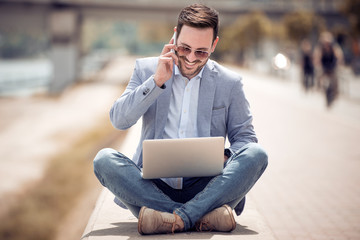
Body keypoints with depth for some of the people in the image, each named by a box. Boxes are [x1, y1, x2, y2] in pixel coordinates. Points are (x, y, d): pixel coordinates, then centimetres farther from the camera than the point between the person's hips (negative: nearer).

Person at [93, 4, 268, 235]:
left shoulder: (230, 83, 8)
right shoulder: (147, 69, 8)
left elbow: (245, 136, 10)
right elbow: (119, 120, -3)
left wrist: (225, 158, -13)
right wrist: (157, 81, -13)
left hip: (204, 188, 0)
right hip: (154, 186, 0)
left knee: (257, 154, -24)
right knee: (104, 159, -26)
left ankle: (180, 217, -37)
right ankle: (204, 217, -36)